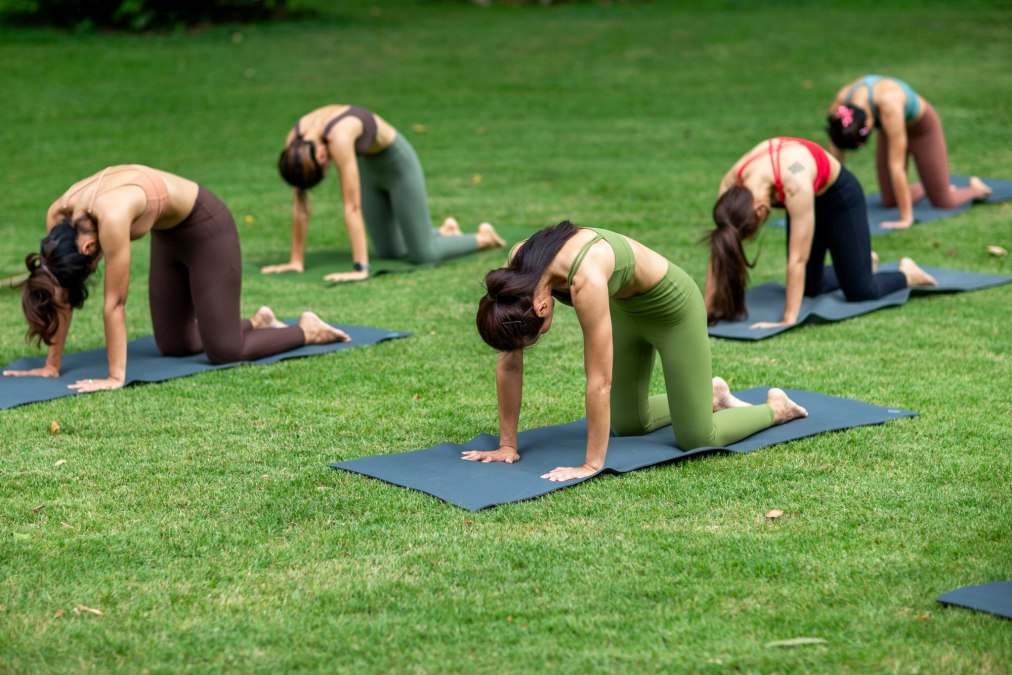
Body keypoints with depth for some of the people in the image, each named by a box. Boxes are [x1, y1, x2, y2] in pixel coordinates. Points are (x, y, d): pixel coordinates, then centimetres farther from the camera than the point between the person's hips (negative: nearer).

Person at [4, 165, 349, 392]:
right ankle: (258, 323, 31)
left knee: (224, 352, -8)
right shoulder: (58, 217, -19)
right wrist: (52, 366, -11)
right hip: (168, 232, 8)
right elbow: (62, 295, -12)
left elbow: (114, 302, -35)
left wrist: (116, 377, -31)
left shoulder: (111, 217, -40)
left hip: (205, 226, -8)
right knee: (173, 346, 10)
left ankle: (307, 330, 14)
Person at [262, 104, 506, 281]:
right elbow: (300, 205, -17)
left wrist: (360, 269, -43)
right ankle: (445, 231, 40)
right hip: (368, 165, 7)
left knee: (423, 254, -2)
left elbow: (352, 207, -43)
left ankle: (484, 238, 22)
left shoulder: (339, 138, -42)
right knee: (389, 252, 15)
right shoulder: (295, 144, -24)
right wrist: (296, 261, -16)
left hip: (396, 161, -7)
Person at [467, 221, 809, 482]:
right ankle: (711, 395, 41)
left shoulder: (586, 279, -44)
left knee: (696, 439, -1)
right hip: (628, 306, 7)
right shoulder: (516, 270, -25)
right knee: (627, 425, 17)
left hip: (671, 305, -7)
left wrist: (592, 465, -35)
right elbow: (509, 362, -17)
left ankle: (777, 408, 26)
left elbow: (600, 381, -39)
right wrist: (507, 445, -15)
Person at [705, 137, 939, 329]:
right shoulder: (731, 185, -31)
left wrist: (788, 321, -42)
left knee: (859, 291, -5)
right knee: (809, 287, 10)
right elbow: (719, 250, -25)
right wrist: (707, 309, -27)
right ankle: (860, 264, 39)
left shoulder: (796, 185, -46)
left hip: (839, 194, -5)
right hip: (811, 198, 5)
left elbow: (797, 259, -43)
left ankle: (907, 274, 26)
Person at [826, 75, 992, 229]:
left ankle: (975, 189, 32)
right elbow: (834, 160, -21)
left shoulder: (889, 103, -45)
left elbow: (896, 164, -42)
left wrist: (906, 218, -38)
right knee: (889, 202, 2)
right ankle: (923, 187, 31)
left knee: (943, 202, 1)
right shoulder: (840, 104, -31)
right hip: (889, 128, 4)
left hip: (922, 127, -4)